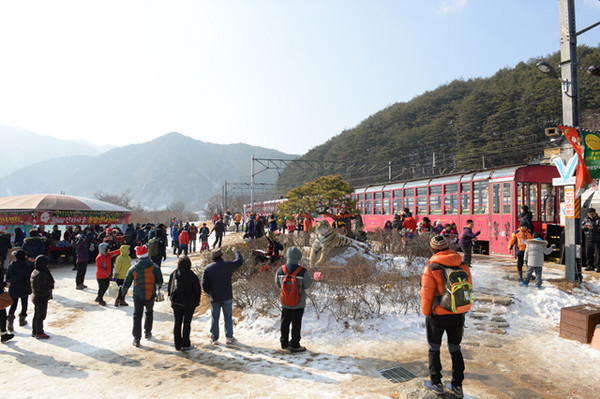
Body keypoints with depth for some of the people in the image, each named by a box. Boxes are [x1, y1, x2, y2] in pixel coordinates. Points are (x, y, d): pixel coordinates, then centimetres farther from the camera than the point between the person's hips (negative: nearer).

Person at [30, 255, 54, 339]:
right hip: (42, 298, -10)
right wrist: (50, 287, -11)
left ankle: (34, 331, 31)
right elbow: (42, 288, -27)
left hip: (36, 297, 10)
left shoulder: (35, 272, 6)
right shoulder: (41, 275, -26)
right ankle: (39, 333, 10)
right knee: (41, 316, 1)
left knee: (36, 315, 20)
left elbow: (35, 285, 13)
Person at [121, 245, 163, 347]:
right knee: (149, 313, 24)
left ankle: (136, 339, 7)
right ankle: (147, 333, 31)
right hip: (150, 296, 0)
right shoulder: (155, 267, -9)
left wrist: (123, 292, 19)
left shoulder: (133, 269, -5)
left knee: (137, 316, 9)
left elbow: (126, 283, 1)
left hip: (138, 296, 0)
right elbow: (160, 282, -3)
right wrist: (159, 286, 21)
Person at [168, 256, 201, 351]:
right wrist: (196, 301, 6)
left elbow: (169, 288, 6)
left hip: (176, 303, 4)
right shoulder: (192, 275, -14)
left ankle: (177, 344, 21)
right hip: (189, 303, -3)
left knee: (177, 323, 13)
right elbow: (197, 290, -9)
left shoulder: (173, 274, -3)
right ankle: (185, 344, 12)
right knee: (186, 323, 7)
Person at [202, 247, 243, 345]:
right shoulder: (228, 265, -10)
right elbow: (240, 261, 4)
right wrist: (236, 251, 19)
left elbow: (204, 285, -5)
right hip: (227, 297, -1)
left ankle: (214, 339, 19)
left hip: (214, 298, 1)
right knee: (228, 317, 11)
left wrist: (210, 293, 12)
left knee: (215, 318, 12)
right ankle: (229, 338, 15)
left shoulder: (207, 269, -6)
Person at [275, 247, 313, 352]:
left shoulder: (280, 270, -7)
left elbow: (278, 285, 4)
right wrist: (311, 279, 9)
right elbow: (307, 285, -10)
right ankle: (295, 345, 16)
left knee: (285, 323, 18)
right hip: (299, 303, -4)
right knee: (296, 324, 8)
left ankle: (284, 342, 31)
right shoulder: (303, 272, -20)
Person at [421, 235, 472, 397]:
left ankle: (436, 383, 25)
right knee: (455, 349, 19)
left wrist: (426, 313, 0)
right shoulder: (463, 266, -4)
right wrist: (462, 311, 14)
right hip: (458, 316, 5)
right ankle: (457, 386, 27)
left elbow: (426, 296, -16)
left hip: (438, 316, -4)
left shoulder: (431, 269, -19)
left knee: (434, 349, 15)